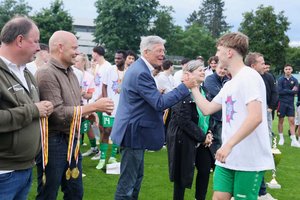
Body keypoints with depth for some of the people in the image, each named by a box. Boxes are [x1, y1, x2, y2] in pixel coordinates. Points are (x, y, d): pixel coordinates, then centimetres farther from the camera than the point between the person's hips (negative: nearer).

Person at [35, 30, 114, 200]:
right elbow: (58, 114, -22)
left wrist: (89, 112, -3)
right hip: (53, 142, -8)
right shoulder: (46, 74, -18)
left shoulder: (71, 73, 9)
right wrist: (93, 106, -18)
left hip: (72, 140, 8)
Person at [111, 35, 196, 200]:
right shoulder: (141, 73, -22)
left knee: (137, 176, 21)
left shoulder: (139, 68, 11)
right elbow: (159, 103, -25)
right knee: (127, 181, -1)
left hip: (135, 131, 11)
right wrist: (185, 86, -23)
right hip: (134, 132, -11)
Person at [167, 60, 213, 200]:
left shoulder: (204, 91, 6)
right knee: (183, 173, 2)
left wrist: (209, 133, -2)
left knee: (206, 168, 8)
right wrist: (202, 137, -16)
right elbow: (184, 121, -22)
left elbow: (208, 115, 14)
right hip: (184, 139, -7)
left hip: (202, 140, 7)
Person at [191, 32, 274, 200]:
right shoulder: (229, 84, 15)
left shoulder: (249, 76, -13)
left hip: (250, 160, -8)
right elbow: (207, 109, 21)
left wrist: (229, 144, -27)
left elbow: (256, 117, -24)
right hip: (229, 157, 8)